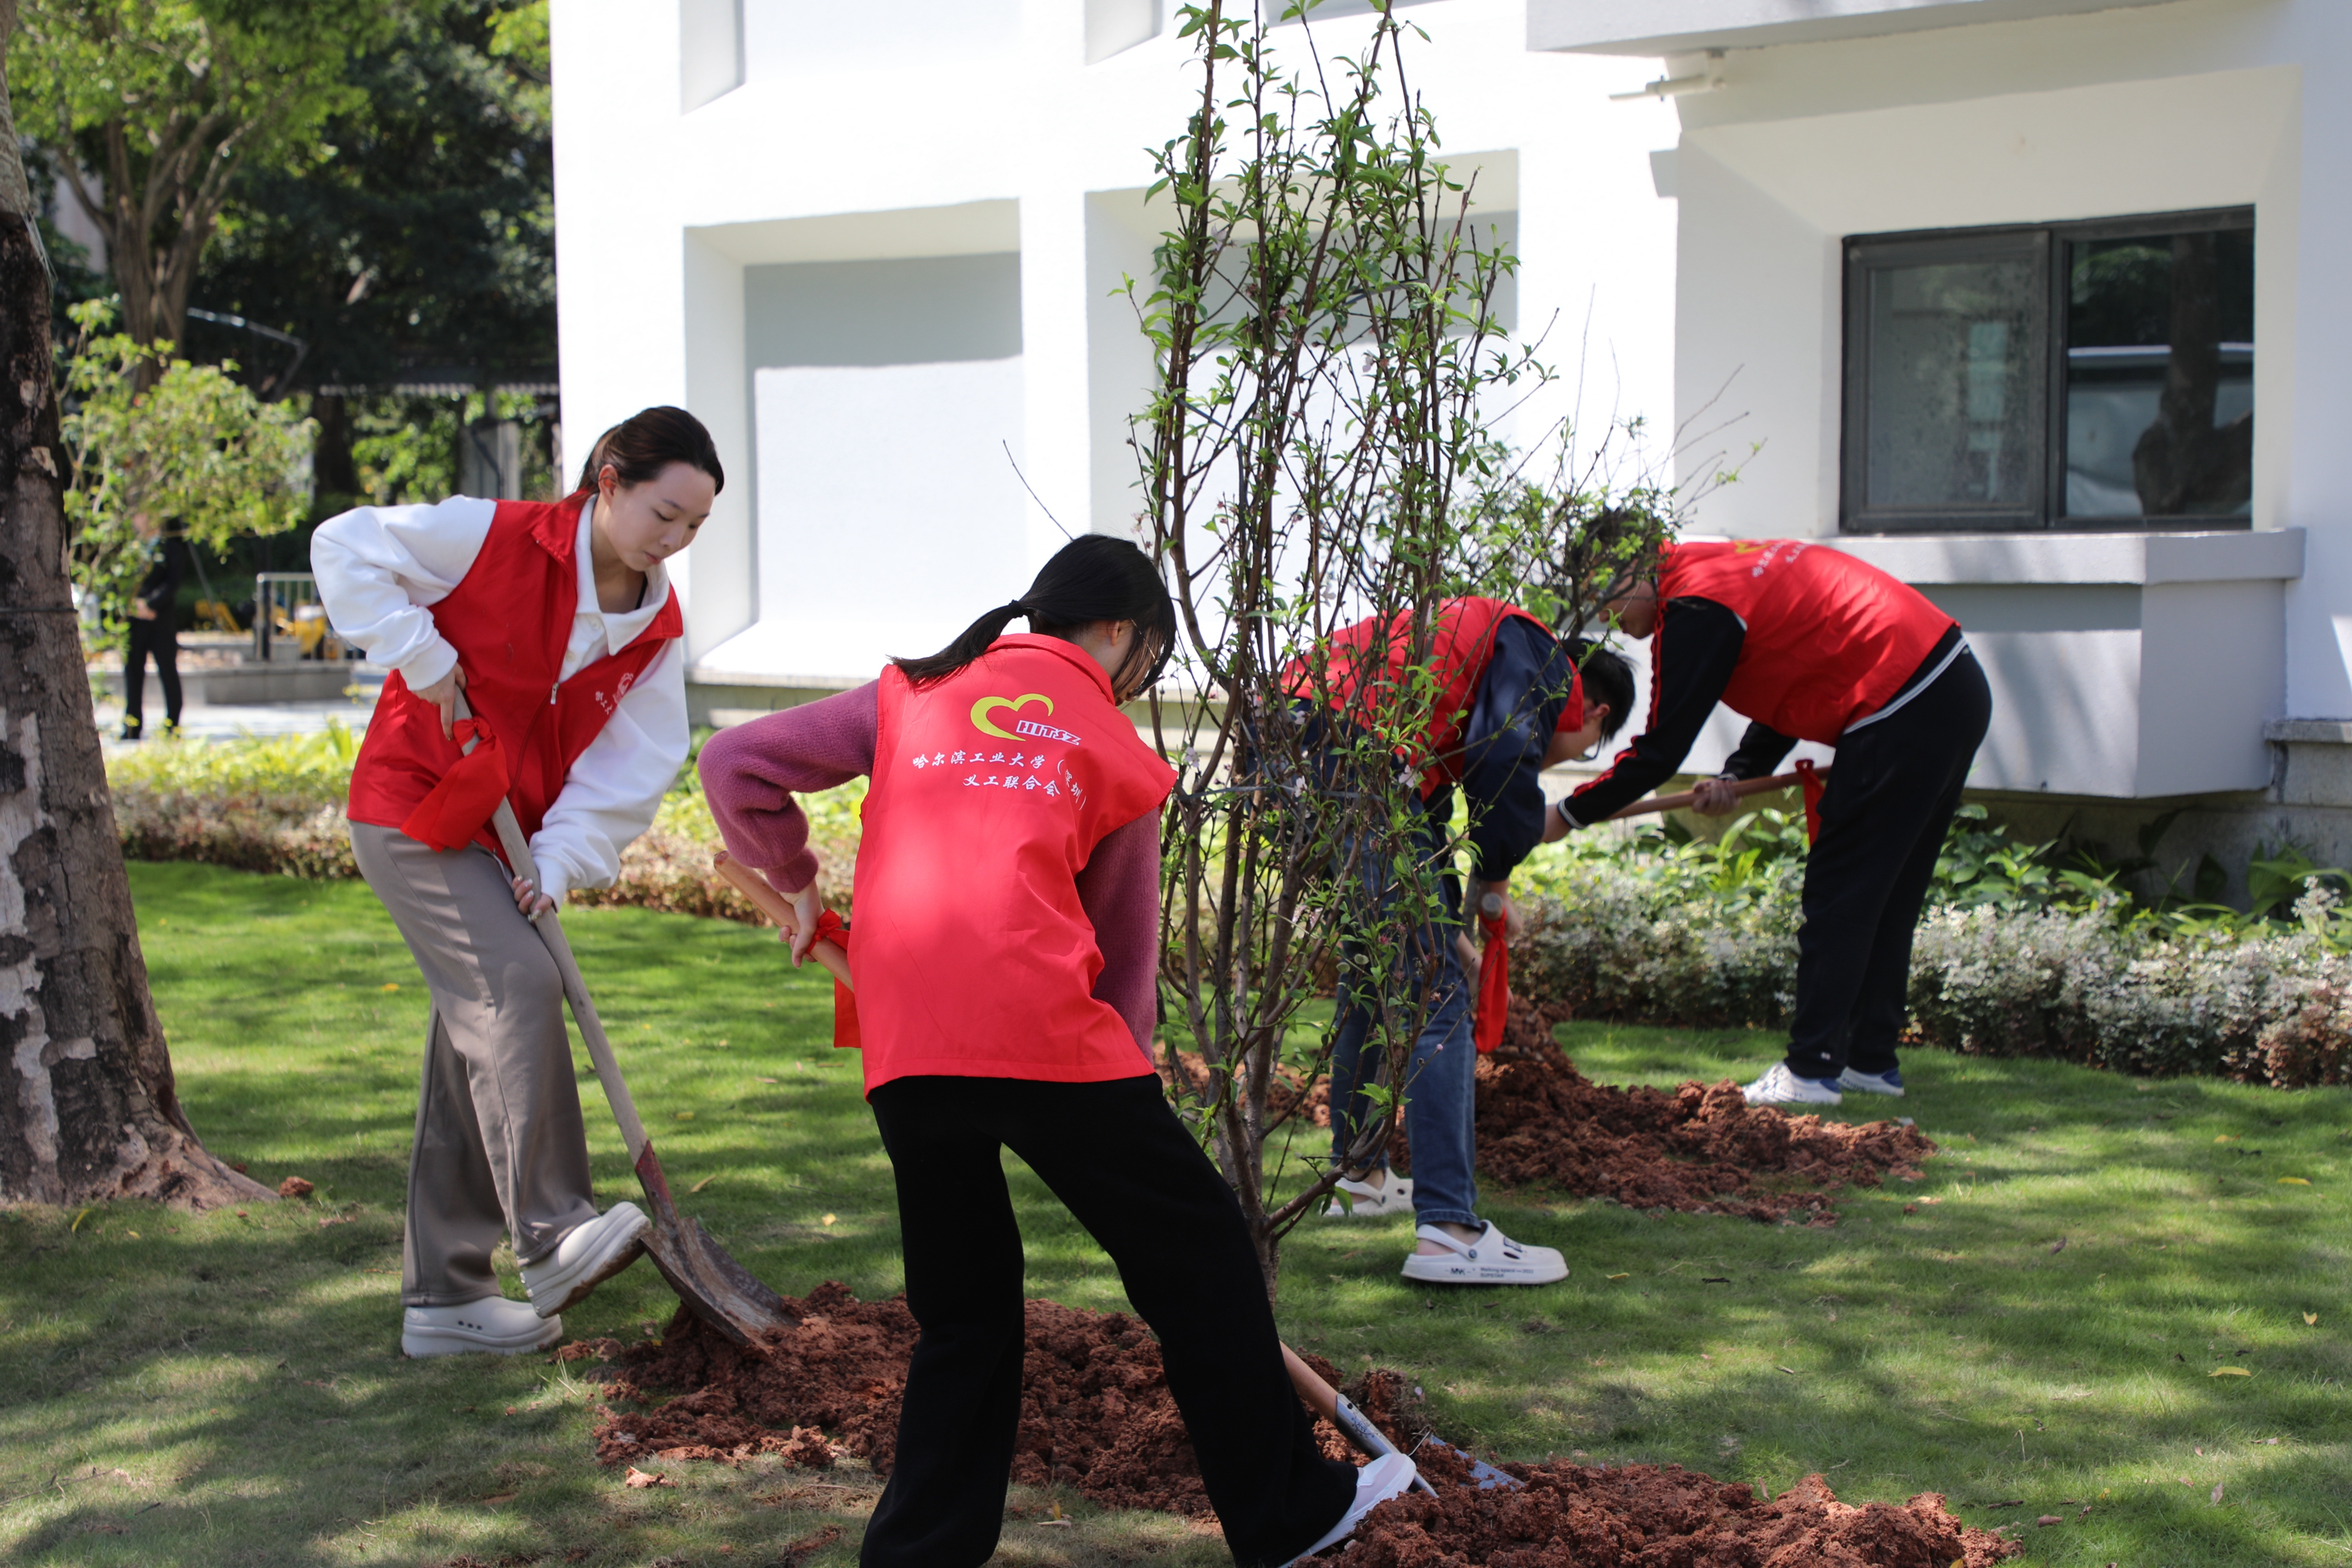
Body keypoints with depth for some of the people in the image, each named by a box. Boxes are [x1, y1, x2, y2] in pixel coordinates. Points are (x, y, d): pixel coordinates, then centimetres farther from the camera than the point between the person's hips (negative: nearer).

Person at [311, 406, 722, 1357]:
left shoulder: (656, 626, 0)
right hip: (412, 814, -7)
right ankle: (554, 1237, -26)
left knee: (478, 1047, 8)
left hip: (502, 837, 7)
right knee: (515, 988, -25)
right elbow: (345, 549, -14)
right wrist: (423, 661, -20)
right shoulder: (494, 537, -16)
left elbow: (631, 765, -5)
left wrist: (561, 859, -17)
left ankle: (443, 1297, 16)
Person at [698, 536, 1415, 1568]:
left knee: (964, 1306, 19)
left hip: (902, 1052, 3)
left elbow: (734, 765, 15)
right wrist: (1123, 1089, 27)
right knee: (1198, 1252, 11)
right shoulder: (1118, 754, 16)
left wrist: (794, 884, 29)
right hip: (1040, 1031, -3)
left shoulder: (911, 697, 20)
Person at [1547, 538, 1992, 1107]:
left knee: (1839, 895, -3)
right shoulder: (1726, 565, 17)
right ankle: (1871, 1059, 22)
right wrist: (1737, 775, 10)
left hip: (1904, 714, -10)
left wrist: (1568, 816, -1)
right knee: (1886, 897, 16)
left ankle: (1812, 1069, 0)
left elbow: (1659, 750, -11)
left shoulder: (1696, 609, -13)